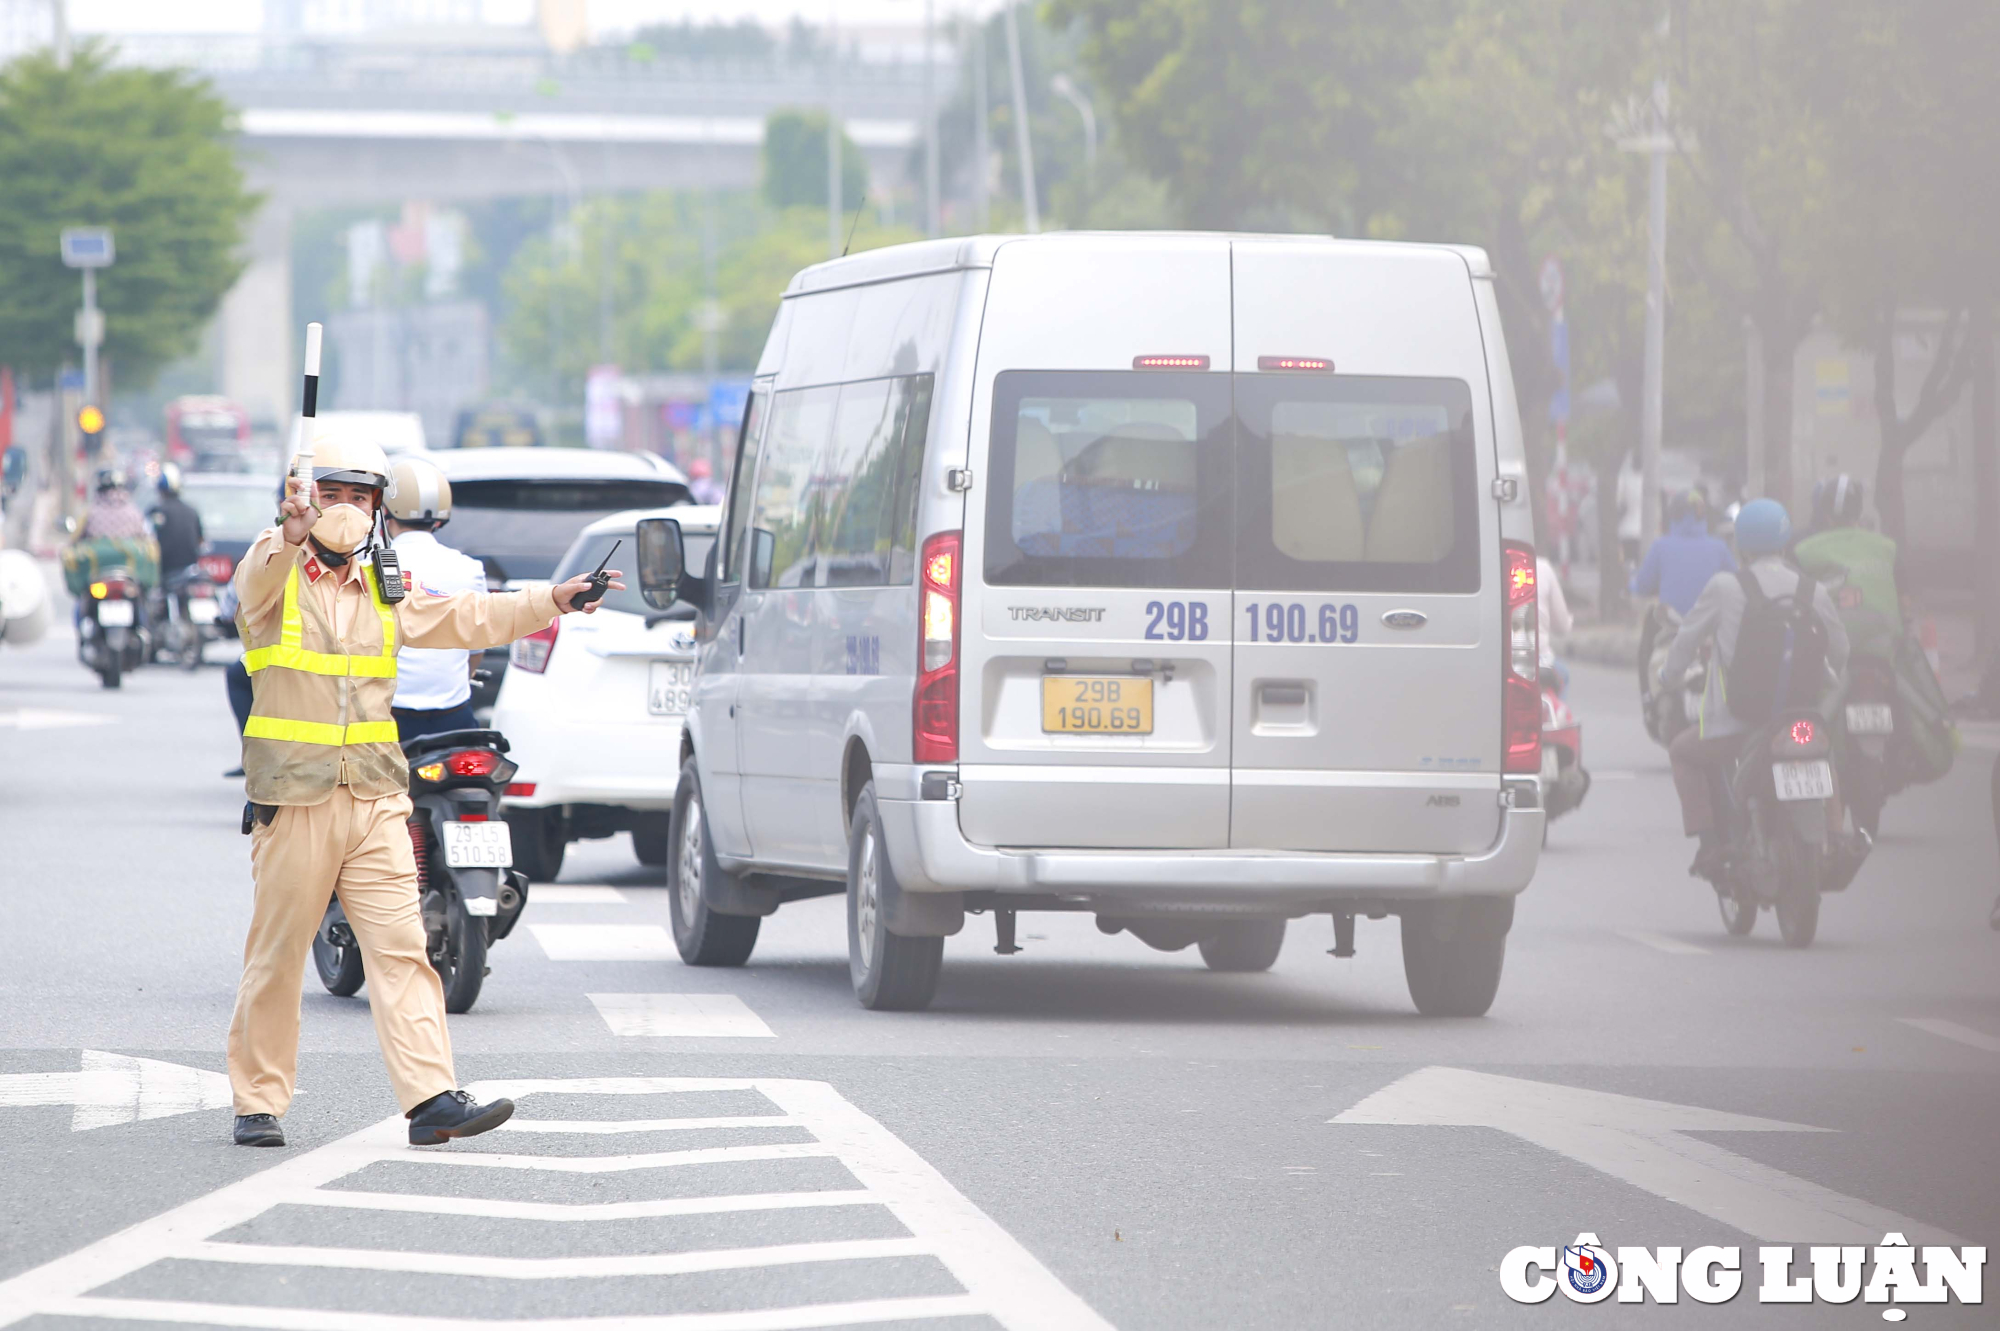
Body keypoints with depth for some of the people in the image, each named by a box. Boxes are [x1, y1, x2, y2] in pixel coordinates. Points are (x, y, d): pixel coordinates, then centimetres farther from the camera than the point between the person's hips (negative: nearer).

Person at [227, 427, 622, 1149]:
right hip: (293, 798, -4)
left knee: (400, 947, -4)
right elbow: (259, 576, -23)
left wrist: (550, 601, -1)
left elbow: (466, 617, 12)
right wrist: (290, 538, -46)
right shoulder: (274, 578, 0)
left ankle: (431, 1097, -10)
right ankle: (258, 1103, 12)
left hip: (375, 798, 4)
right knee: (276, 957, 2)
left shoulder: (383, 591, 16)